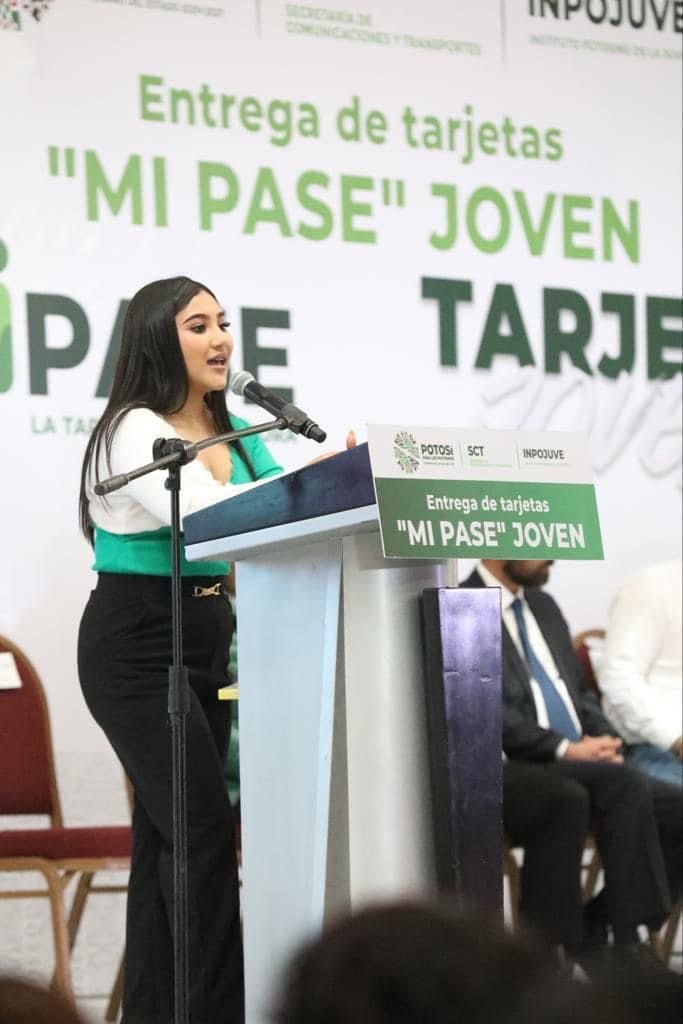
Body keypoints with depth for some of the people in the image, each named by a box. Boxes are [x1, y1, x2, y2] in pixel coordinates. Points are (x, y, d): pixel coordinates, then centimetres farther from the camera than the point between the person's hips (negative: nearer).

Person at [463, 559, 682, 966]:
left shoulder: (543, 605, 22)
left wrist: (605, 739, 3)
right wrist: (565, 748, -19)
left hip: (581, 765, 8)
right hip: (517, 774, -8)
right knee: (623, 783, -31)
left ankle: (597, 927, -5)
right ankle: (626, 946, -23)